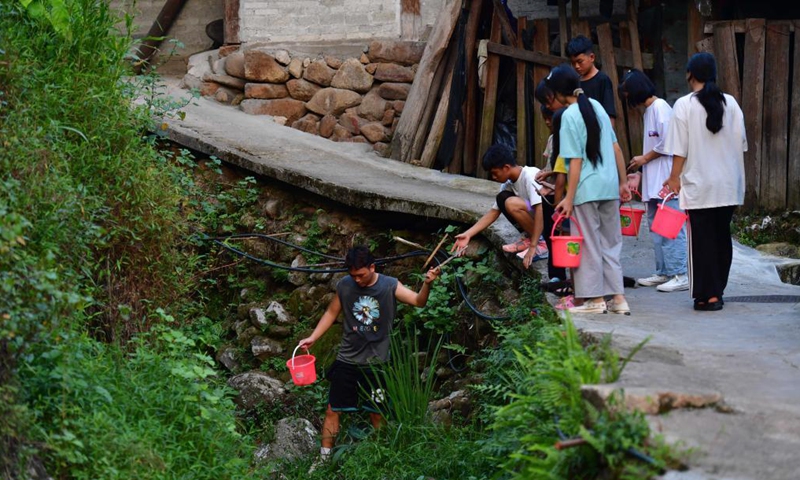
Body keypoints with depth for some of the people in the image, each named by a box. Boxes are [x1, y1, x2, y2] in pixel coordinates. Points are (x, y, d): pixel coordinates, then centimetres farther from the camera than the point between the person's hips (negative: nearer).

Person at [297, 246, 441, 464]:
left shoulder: (389, 286, -13)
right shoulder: (344, 286, -8)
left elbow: (418, 301, -21)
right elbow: (331, 313, 6)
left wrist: (427, 284, -41)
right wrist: (312, 337, -3)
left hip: (376, 362, -1)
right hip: (347, 360, 1)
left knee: (377, 412, 11)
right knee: (333, 409, 4)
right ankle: (324, 457, 16)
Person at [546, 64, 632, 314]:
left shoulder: (569, 116, -12)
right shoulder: (597, 106, 8)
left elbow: (576, 160, -14)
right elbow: (616, 147, 11)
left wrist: (569, 197, -11)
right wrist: (623, 182, 17)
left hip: (587, 189, -7)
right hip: (610, 186, 7)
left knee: (589, 245, 3)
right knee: (610, 243, 12)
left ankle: (596, 298, 7)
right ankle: (618, 297, 11)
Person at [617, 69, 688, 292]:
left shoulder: (660, 107, -11)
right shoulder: (649, 110, 17)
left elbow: (666, 144, -18)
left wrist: (645, 158, -7)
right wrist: (640, 170, 16)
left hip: (666, 181, -10)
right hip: (654, 182, 10)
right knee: (655, 225, 12)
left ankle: (680, 275, -11)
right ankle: (663, 272, 17)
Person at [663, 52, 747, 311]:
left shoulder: (685, 105, -9)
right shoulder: (730, 103, 3)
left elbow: (680, 149, -9)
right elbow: (741, 144, 8)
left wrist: (674, 177, 1)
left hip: (699, 185, -4)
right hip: (729, 184, 4)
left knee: (702, 239, 1)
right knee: (722, 236, 13)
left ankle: (708, 295, -1)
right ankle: (718, 289, 19)